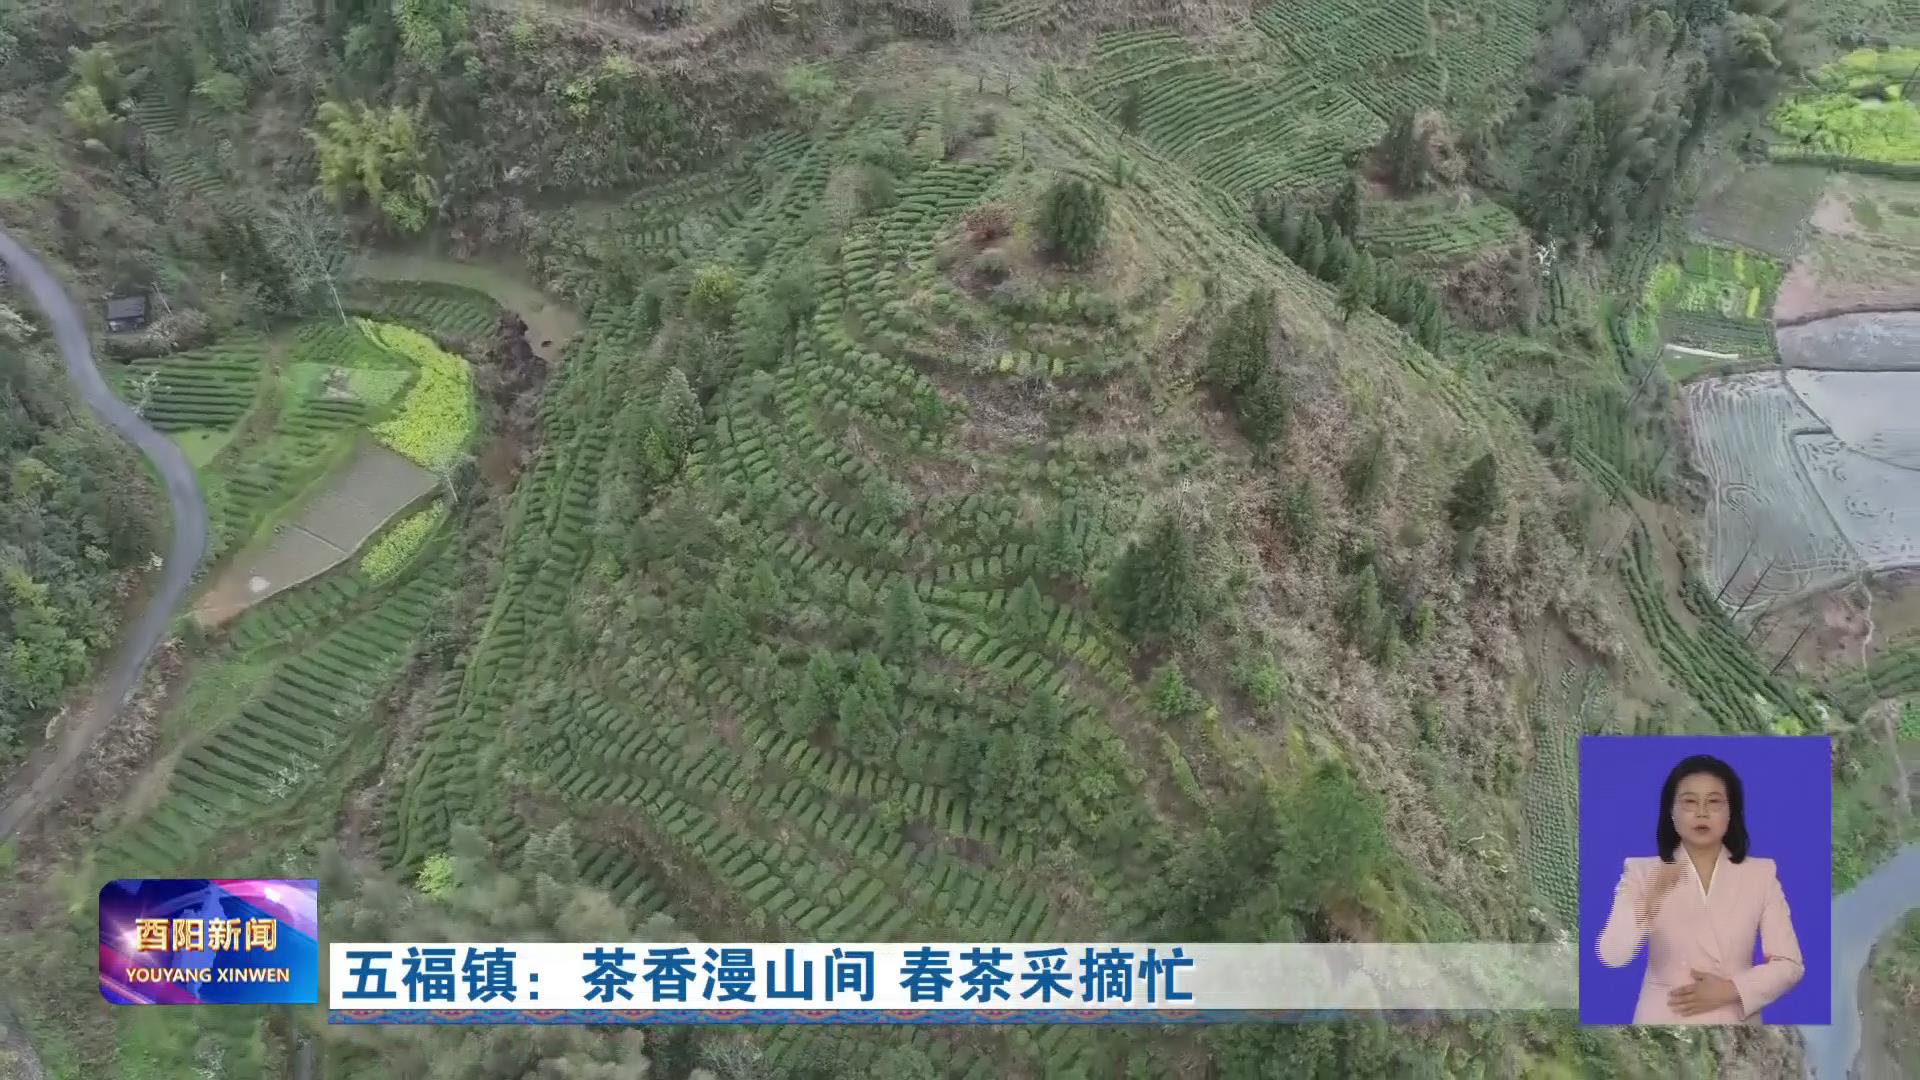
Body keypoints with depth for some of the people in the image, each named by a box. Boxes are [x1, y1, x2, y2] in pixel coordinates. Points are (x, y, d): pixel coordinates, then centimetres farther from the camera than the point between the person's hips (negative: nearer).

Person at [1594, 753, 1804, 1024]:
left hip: (1735, 1020, 1)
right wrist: (1648, 902, -30)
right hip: (1663, 1019, -1)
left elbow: (1790, 964, 2)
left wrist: (1730, 990, -12)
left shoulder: (1760, 874, 3)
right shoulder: (1642, 872, -3)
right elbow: (1611, 956, -15)